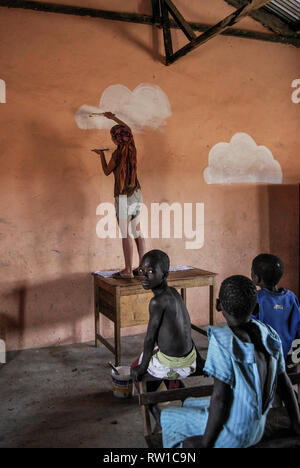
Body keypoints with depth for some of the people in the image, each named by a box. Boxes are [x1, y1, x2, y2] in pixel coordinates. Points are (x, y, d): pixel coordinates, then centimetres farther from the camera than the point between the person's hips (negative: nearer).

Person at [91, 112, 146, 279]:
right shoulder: (132, 148, 5)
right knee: (138, 232, 11)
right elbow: (128, 129, 25)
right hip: (137, 193, 8)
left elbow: (107, 171, 0)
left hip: (124, 196, -7)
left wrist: (101, 154, 14)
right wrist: (113, 117, 35)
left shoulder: (118, 153, -14)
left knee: (125, 234, -5)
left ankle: (128, 270, -4)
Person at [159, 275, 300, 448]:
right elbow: (284, 380, 2)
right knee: (190, 404, 28)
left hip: (231, 437, -6)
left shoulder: (222, 340, -28)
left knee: (168, 416, 19)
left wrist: (206, 443, -14)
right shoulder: (269, 335, -8)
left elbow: (220, 396, -26)